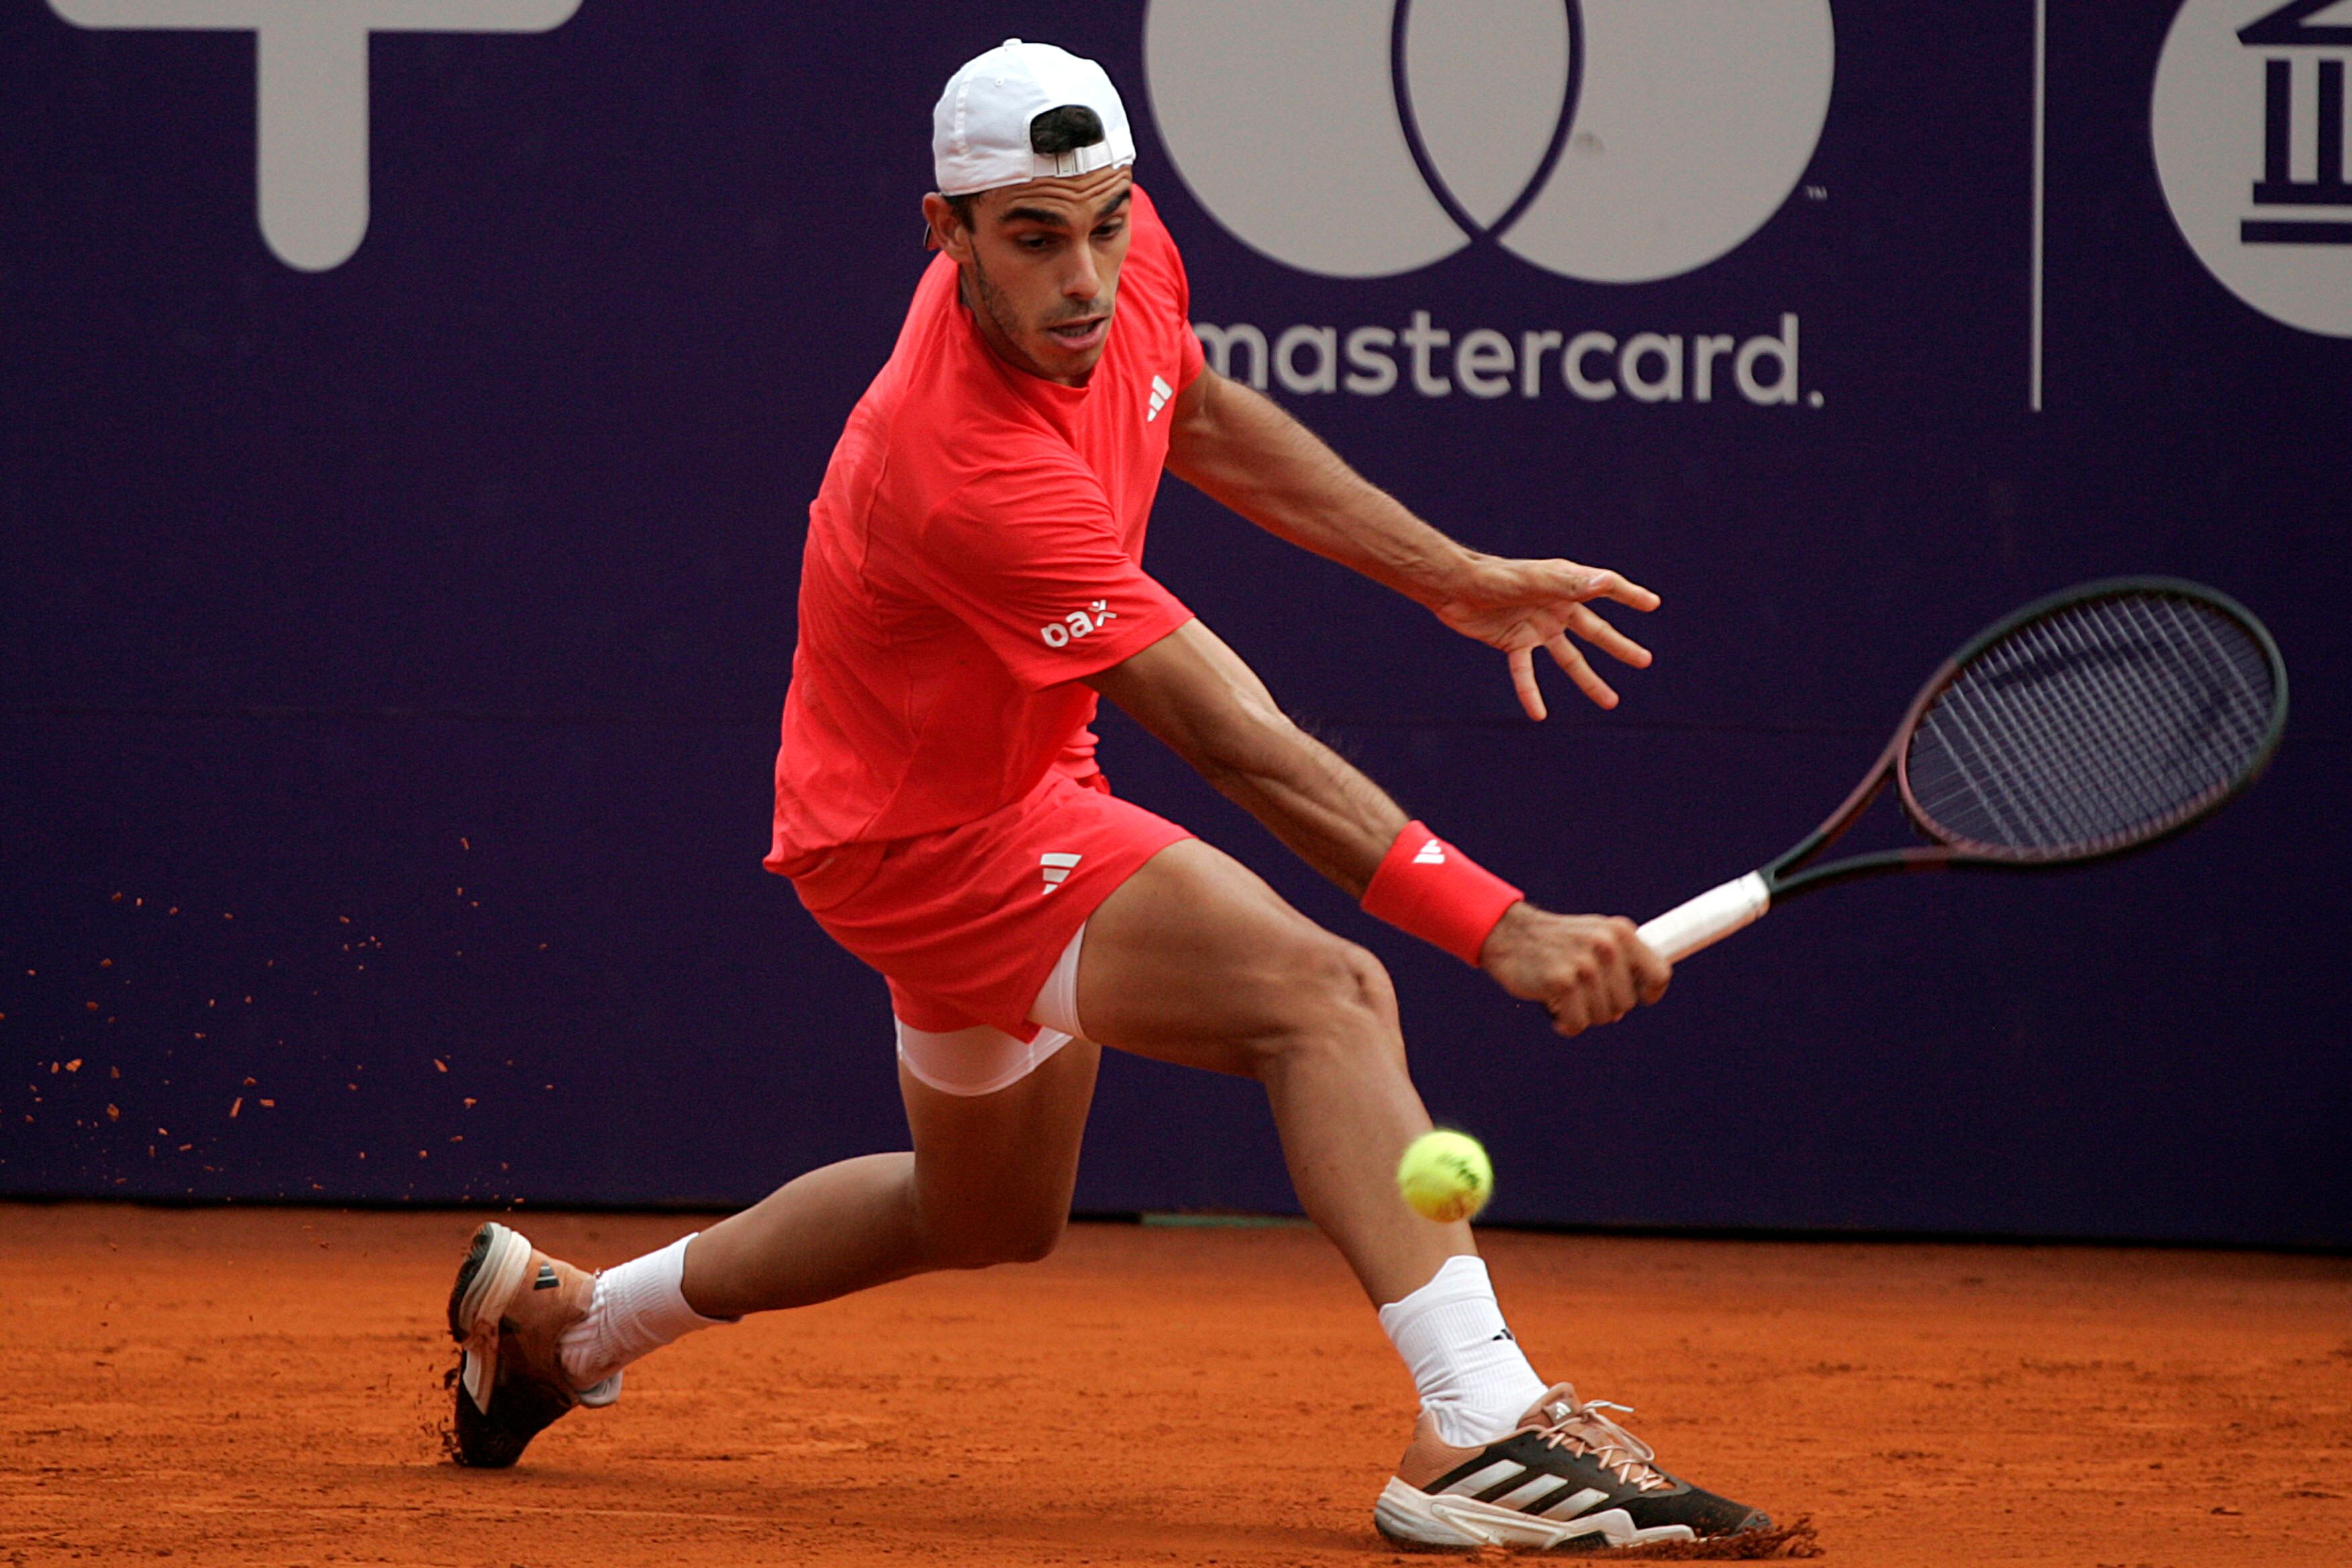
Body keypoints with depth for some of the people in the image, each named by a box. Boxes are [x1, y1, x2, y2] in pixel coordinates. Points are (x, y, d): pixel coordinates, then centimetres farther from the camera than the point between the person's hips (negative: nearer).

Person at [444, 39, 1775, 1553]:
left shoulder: (1126, 251, -13)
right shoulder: (964, 468, -38)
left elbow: (1202, 421, 12)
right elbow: (1239, 745, -41)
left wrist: (1454, 575, 9)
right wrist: (1500, 926, -45)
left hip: (1014, 783, 9)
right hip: (930, 839, -9)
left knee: (990, 1218, 28)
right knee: (1327, 993, -27)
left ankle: (565, 1317, 43)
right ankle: (1485, 1429, -34)